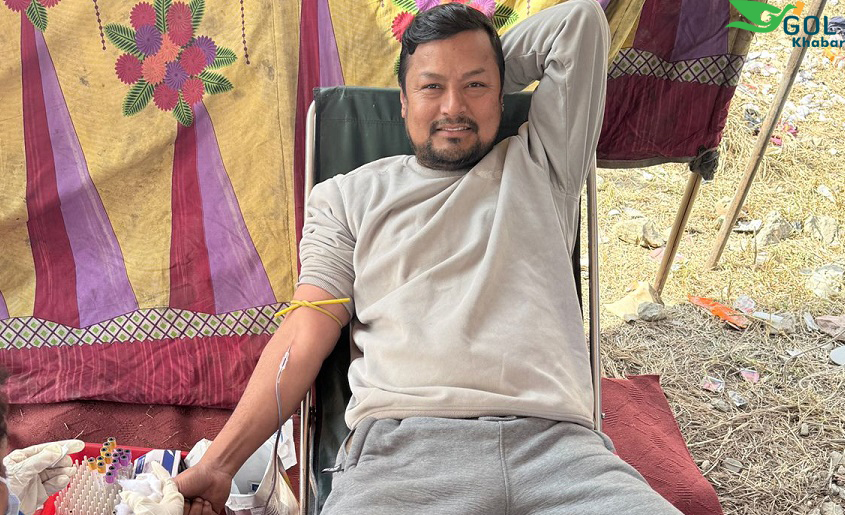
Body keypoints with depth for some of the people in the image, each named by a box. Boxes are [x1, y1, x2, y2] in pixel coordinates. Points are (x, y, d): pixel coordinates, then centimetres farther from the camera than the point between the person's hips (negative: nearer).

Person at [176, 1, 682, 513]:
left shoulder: (538, 168, 20)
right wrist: (217, 465, 4)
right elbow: (307, 334, 12)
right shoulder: (349, 197, 19)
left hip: (556, 443, 2)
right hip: (400, 447, -1)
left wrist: (481, 73, 28)